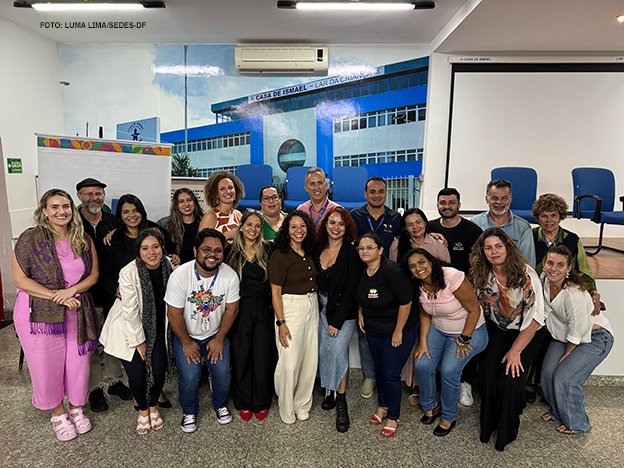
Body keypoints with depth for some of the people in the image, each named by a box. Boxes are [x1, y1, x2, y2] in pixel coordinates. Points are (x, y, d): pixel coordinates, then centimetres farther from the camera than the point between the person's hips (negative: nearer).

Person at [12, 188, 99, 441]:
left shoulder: (83, 240, 1)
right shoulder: (31, 238, -10)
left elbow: (93, 275, 4)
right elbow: (20, 279, -12)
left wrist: (72, 290, -15)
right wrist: (56, 296, -18)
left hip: (77, 313, 3)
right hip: (40, 314, -3)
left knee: (78, 363, 12)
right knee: (47, 366, 11)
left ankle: (76, 408, 37)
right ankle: (58, 413, 36)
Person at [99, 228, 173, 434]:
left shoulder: (168, 267, -12)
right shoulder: (128, 273, -25)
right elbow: (130, 311, -19)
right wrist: (139, 341, -13)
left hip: (156, 328, 3)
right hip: (130, 329, -3)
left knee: (159, 370, -3)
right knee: (137, 373, -8)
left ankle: (153, 406, 28)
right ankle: (142, 410, 24)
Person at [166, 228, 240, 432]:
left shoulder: (230, 275, -17)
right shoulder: (180, 275, -24)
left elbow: (231, 309, -6)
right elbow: (174, 314, -16)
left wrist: (219, 339, -6)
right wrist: (187, 342, -9)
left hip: (216, 334, 2)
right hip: (185, 335, -2)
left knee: (223, 372, -10)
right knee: (190, 376, -14)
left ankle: (220, 405, 24)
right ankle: (189, 412, 18)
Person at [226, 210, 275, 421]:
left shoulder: (266, 250, 2)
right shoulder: (232, 252, -1)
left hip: (262, 310, 1)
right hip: (240, 309, 0)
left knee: (263, 356, 7)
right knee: (241, 356, 9)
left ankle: (261, 403, 25)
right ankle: (244, 403, 27)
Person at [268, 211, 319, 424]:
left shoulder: (309, 253, 9)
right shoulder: (279, 255, -11)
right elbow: (275, 292, -12)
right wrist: (281, 322, -16)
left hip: (312, 307, 7)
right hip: (290, 308, -6)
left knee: (310, 359, 10)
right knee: (290, 361, -3)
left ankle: (302, 404, 29)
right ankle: (287, 410, 19)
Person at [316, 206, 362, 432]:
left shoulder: (351, 253, -12)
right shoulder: (319, 249, 2)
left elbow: (350, 290, -14)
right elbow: (315, 282, 8)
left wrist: (337, 321, -15)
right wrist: (318, 310, 0)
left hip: (343, 311, -4)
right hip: (321, 308, 5)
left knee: (338, 349, -12)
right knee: (323, 350, 7)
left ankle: (341, 401, 2)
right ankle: (330, 391, 26)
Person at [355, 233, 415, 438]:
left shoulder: (391, 270, -26)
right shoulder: (362, 271, -4)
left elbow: (405, 301, -23)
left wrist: (398, 332, -18)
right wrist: (361, 313, 6)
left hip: (397, 331, -6)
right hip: (373, 330, 7)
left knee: (391, 374, 2)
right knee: (378, 369, 20)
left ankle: (392, 417, 24)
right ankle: (382, 405, 42)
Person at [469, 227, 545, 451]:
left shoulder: (526, 274, -20)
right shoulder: (481, 276, -7)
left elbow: (535, 316, -18)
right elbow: (479, 308, 6)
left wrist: (515, 351, -17)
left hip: (527, 334, -3)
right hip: (497, 331, 3)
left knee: (510, 377, -17)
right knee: (488, 376, -15)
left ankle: (506, 431, 9)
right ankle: (488, 425, 10)